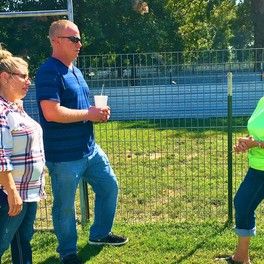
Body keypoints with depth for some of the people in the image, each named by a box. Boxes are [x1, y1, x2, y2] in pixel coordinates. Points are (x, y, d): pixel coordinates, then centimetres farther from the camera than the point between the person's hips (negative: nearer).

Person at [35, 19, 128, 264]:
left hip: (90, 148, 9)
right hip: (64, 155, -9)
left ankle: (100, 233, 39)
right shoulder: (48, 72, -16)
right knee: (65, 206, 6)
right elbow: (52, 113, -27)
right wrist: (88, 114, -17)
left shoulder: (75, 71, 13)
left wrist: (98, 113, 2)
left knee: (109, 187, 19)